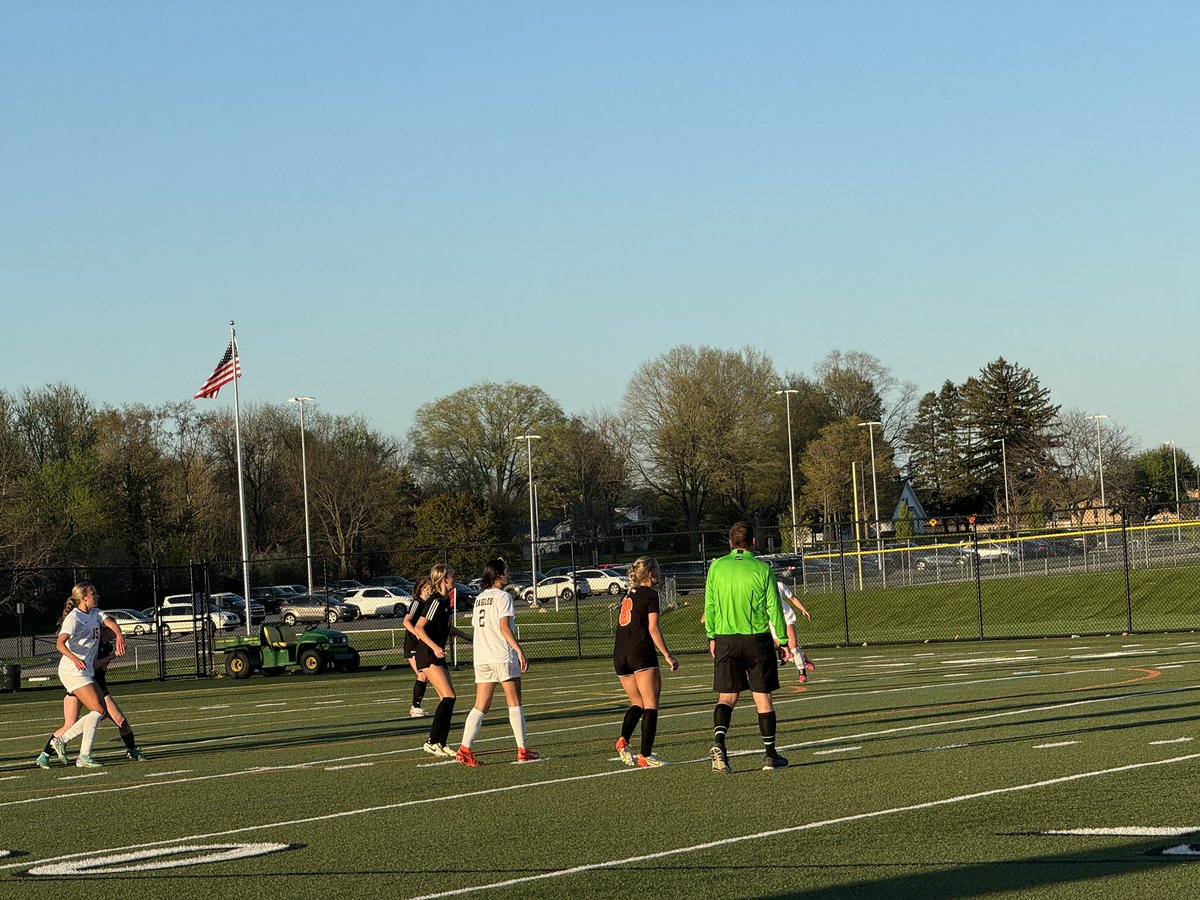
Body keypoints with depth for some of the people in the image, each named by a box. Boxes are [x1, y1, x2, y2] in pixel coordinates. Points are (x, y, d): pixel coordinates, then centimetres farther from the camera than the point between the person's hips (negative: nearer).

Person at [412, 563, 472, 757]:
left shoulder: (445, 601, 12)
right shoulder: (435, 601, -16)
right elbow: (418, 628, -20)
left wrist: (465, 636, 33)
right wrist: (434, 647, -29)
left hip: (438, 655, 10)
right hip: (427, 655, -10)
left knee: (447, 699, 6)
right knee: (448, 697, -16)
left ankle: (441, 744, 8)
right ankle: (432, 742, -13)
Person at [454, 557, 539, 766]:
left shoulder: (479, 598, 15)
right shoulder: (503, 596, -6)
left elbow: (476, 627, 16)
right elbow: (504, 627, -15)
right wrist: (520, 650, -16)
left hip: (481, 658, 6)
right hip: (503, 657, -6)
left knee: (481, 706, 5)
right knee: (514, 702, 1)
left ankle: (465, 748, -8)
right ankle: (522, 750, 1)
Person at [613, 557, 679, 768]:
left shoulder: (628, 595, 20)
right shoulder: (650, 594, -1)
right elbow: (653, 628, -9)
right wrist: (667, 655, -7)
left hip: (620, 655, 7)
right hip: (641, 652, -7)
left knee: (637, 703, 17)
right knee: (651, 705, -2)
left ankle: (624, 739, -7)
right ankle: (645, 756, -8)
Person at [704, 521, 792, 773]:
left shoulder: (717, 567, 1)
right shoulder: (762, 569, -5)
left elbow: (709, 605, 5)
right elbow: (774, 608, -2)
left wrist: (712, 636, 15)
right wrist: (783, 641, 5)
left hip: (725, 640, 2)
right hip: (757, 639, -2)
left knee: (727, 696, 6)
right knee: (762, 696, 7)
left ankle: (718, 741, -19)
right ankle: (770, 754, 12)